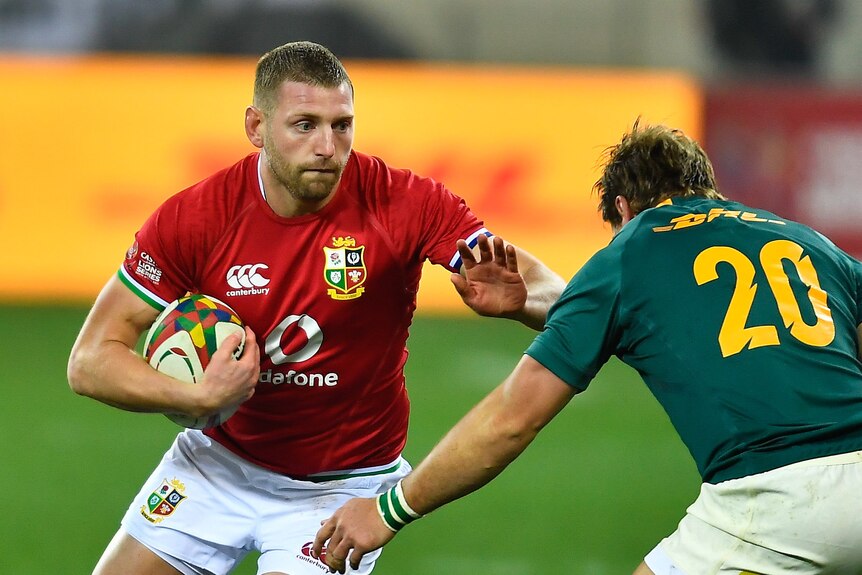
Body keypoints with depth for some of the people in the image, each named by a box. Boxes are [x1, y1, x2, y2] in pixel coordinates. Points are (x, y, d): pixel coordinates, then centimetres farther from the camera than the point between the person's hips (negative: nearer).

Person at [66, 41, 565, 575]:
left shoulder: (407, 204, -20)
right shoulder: (193, 219, -17)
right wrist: (201, 397, -31)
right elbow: (90, 361, -14)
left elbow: (550, 292, -24)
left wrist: (514, 299, -49)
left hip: (341, 485, -2)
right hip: (218, 463, 2)